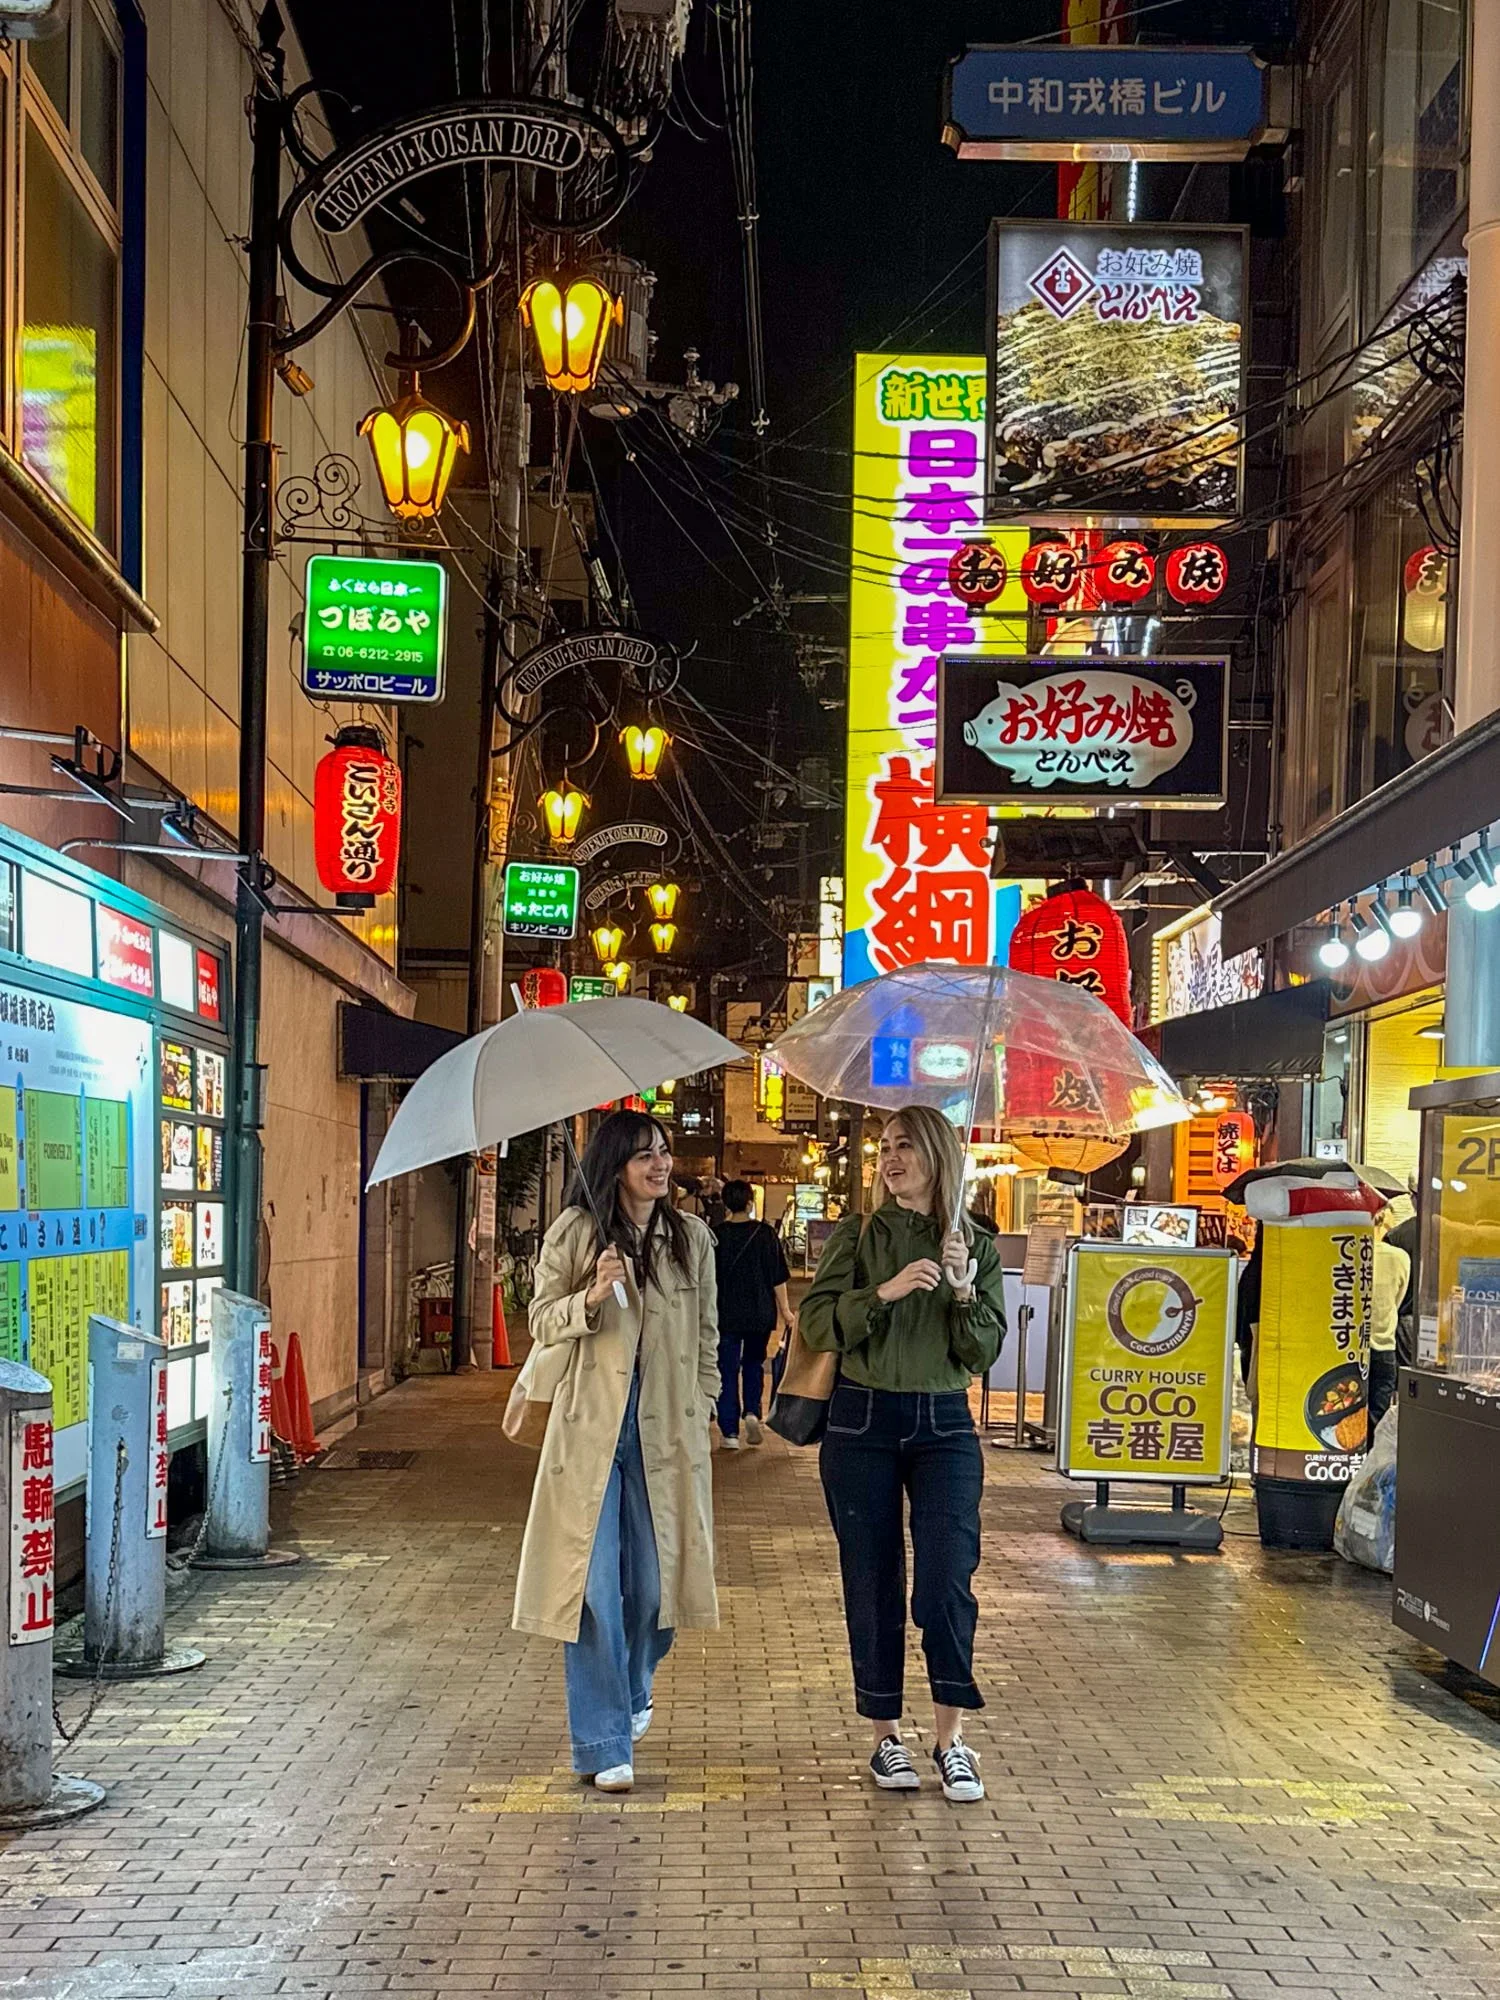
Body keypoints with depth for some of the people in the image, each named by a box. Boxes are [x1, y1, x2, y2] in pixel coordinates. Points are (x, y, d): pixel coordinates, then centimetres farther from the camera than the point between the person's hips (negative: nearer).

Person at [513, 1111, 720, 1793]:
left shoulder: (692, 1237, 8)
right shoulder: (574, 1233, 0)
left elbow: (707, 1334, 15)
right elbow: (543, 1321, 2)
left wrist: (701, 1407, 10)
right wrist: (592, 1296, -15)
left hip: (665, 1428, 3)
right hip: (590, 1424, -3)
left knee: (654, 1581, 6)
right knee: (594, 1585, -6)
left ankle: (631, 1697, 35)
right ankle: (603, 1744, 1)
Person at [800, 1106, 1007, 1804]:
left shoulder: (977, 1248, 6)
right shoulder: (857, 1236, 3)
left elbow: (983, 1354, 2)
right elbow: (816, 1323, -7)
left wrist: (964, 1289, -13)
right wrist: (884, 1293, -19)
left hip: (944, 1425, 0)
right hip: (863, 1421, 0)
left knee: (947, 1580, -10)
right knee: (873, 1583, 4)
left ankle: (950, 1737, 1)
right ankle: (886, 1736, 15)